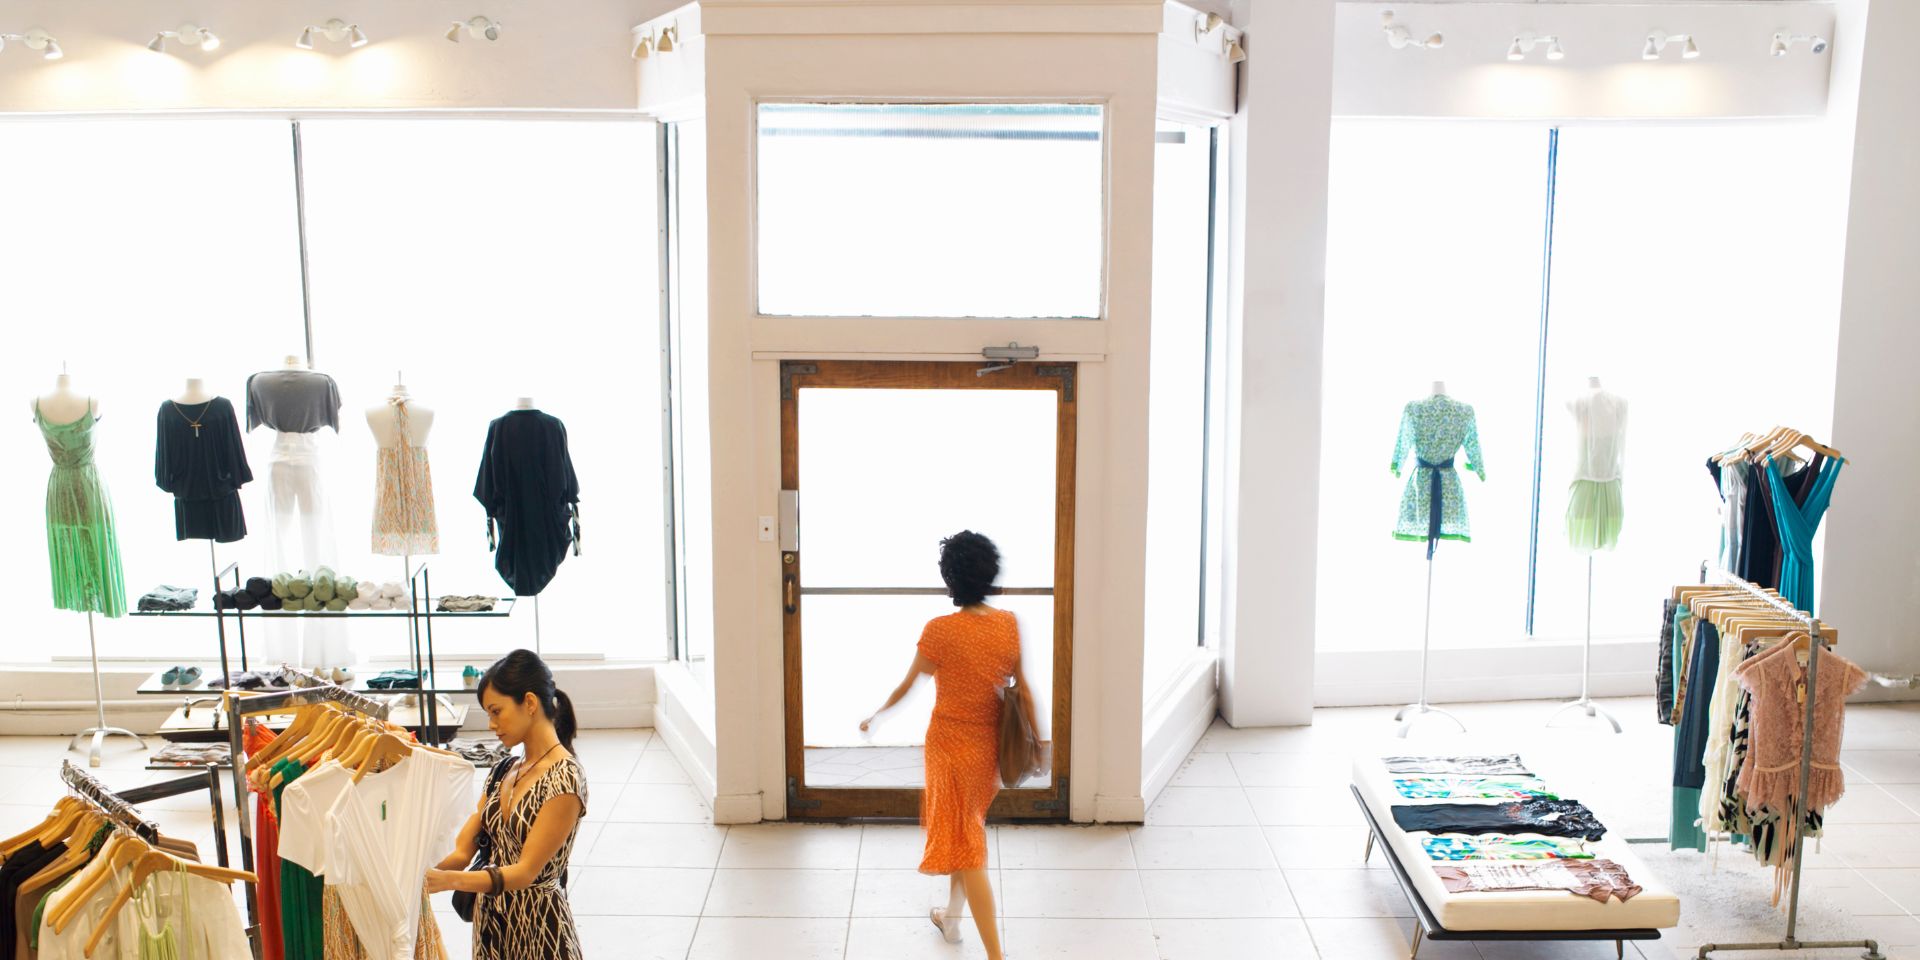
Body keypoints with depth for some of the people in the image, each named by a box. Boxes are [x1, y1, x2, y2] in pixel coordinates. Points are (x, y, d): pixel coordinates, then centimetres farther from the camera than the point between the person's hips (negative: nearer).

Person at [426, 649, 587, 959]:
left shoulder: (564, 778, -19)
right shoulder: (505, 771, 5)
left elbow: (525, 871, -21)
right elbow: (463, 850, 1)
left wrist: (445, 880, -30)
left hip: (538, 925, -6)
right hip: (491, 919, 7)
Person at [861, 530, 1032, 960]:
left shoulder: (940, 630, -18)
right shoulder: (1009, 625, -6)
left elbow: (908, 685, -6)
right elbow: (1022, 687, 1)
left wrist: (874, 716, 11)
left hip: (951, 744, -5)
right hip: (990, 745, 5)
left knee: (967, 848, 1)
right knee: (966, 831, 26)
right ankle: (952, 918, 42)